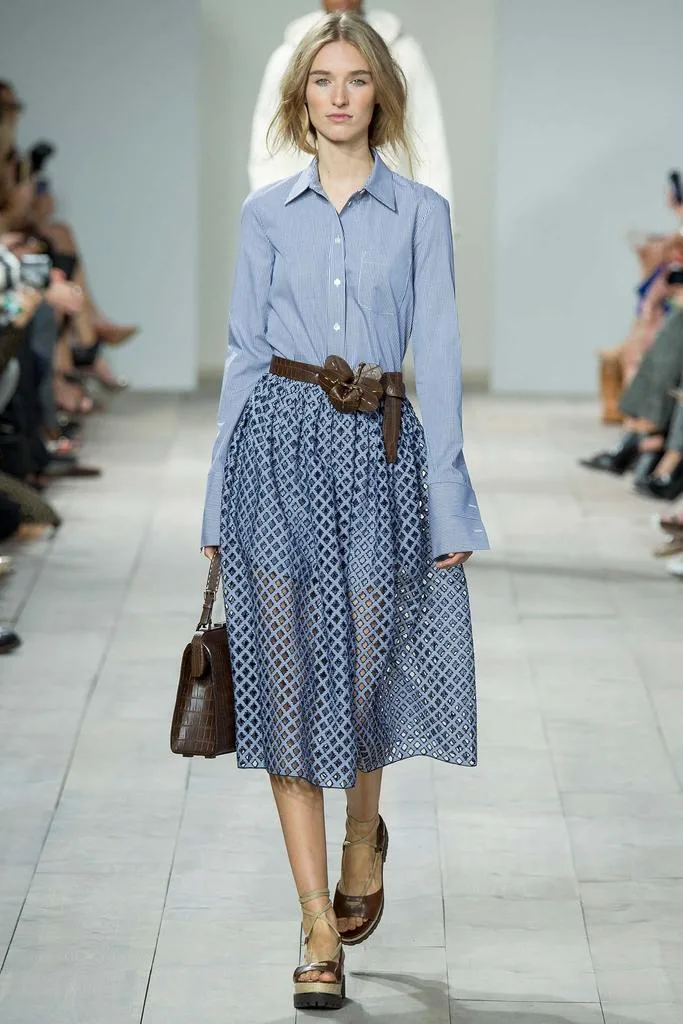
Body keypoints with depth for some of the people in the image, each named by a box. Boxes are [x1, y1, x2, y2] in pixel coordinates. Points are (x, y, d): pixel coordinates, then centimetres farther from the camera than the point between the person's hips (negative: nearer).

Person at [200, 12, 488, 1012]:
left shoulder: (421, 213, 3)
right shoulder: (267, 212, 6)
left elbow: (438, 358, 0)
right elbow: (244, 353, 7)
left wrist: (449, 507, -5)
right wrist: (221, 502, 5)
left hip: (381, 449, 0)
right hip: (282, 442, 1)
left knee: (369, 662, 5)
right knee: (289, 674, -3)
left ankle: (365, 834, 40)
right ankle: (321, 931, 2)